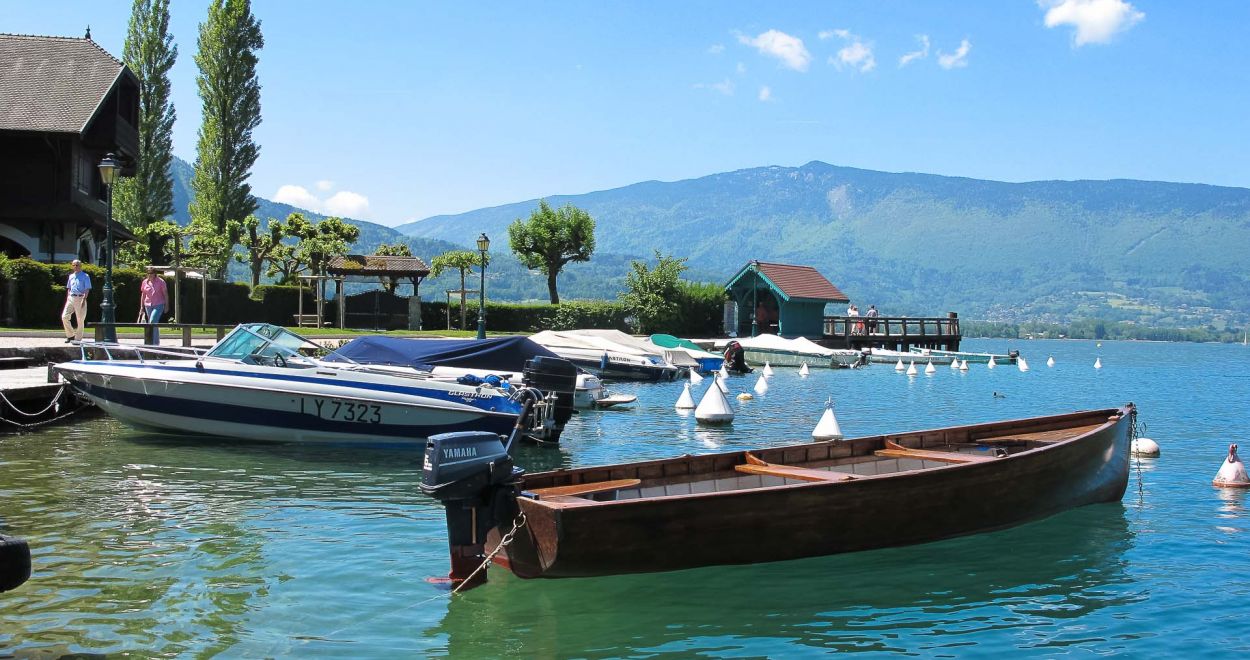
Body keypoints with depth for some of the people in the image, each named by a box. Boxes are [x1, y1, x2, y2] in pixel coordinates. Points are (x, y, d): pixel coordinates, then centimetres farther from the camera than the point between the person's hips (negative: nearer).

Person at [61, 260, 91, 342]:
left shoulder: (85, 276, -2)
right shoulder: (71, 276, 16)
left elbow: (87, 289, -8)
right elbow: (69, 288, 22)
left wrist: (83, 300, -17)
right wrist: (67, 298, 12)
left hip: (80, 298, -5)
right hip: (71, 298, 5)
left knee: (80, 320, -2)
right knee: (64, 317, -5)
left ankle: (78, 338, 7)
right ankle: (70, 335, 7)